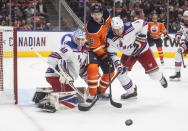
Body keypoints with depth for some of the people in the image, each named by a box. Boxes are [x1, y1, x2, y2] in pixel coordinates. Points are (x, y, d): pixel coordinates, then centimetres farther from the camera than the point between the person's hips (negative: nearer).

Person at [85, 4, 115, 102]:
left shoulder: (105, 14, -13)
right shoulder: (91, 28, -31)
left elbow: (110, 25, 12)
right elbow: (95, 47, -25)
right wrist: (104, 57, -27)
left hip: (104, 49, 7)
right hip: (93, 50, -7)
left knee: (110, 72, 10)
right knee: (92, 68, -29)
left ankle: (101, 90, 31)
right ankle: (92, 94, -17)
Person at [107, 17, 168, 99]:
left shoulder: (130, 27, -33)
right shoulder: (111, 38, -26)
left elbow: (143, 23, -17)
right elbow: (112, 54, -24)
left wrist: (141, 38, -20)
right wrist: (118, 64, -38)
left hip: (141, 49, -3)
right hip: (127, 54, 3)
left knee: (152, 71, -2)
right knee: (120, 71, -12)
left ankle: (161, 78, 37)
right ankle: (131, 91, 8)